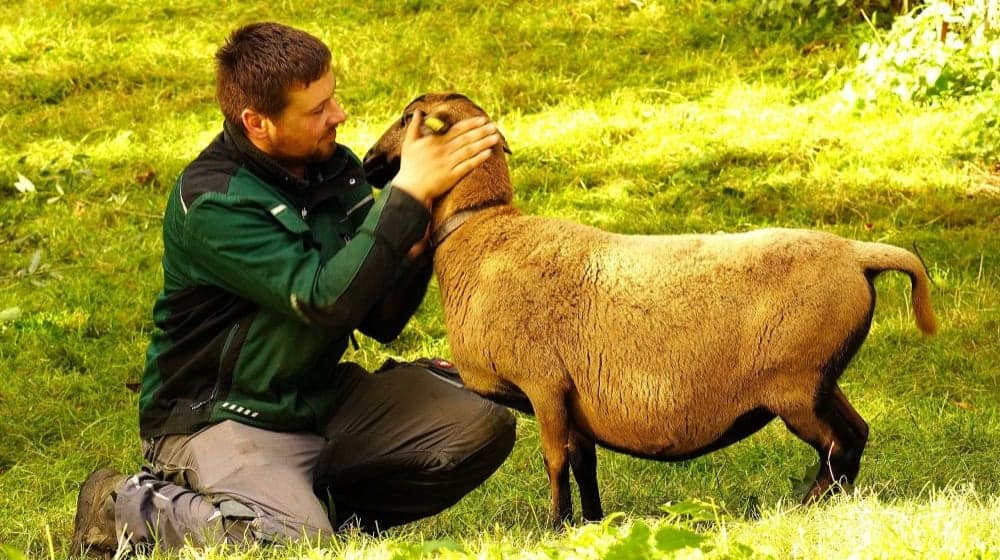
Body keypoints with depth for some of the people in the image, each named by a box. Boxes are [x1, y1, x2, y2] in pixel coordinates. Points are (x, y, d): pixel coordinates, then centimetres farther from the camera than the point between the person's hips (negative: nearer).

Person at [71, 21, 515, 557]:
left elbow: (381, 320, 6)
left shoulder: (334, 168, 2)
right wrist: (409, 192, -28)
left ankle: (318, 504, 1)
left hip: (323, 398, 7)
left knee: (484, 428, -6)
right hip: (221, 415, -7)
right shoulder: (211, 204, -21)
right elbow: (326, 301, -31)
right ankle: (126, 508, -6)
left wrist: (415, 250, -15)